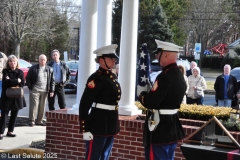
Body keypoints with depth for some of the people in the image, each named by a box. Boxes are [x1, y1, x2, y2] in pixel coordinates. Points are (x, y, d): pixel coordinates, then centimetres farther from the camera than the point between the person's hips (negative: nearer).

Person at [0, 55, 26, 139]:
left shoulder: (20, 72, 6)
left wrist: (11, 82, -12)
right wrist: (17, 81, -12)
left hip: (17, 96, 4)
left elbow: (22, 84, -4)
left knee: (14, 115, 9)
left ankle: (10, 131, 19)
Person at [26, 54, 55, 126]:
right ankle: (32, 121, 1)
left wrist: (52, 90, 3)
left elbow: (52, 80, 9)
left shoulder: (49, 69, 8)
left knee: (42, 107, 7)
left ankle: (39, 120, 18)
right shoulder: (33, 68, 0)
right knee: (33, 106, -5)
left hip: (44, 91, 3)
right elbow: (27, 78, 5)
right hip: (34, 90, -3)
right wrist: (30, 87, -3)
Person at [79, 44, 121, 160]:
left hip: (111, 124, 9)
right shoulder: (96, 78, -15)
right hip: (98, 125, -9)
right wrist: (85, 129, -20)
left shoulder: (112, 76, 11)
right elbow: (84, 105, -18)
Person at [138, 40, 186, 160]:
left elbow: (150, 102, -25)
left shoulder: (165, 77, -22)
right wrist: (147, 94, 7)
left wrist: (141, 96, -5)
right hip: (173, 126, 10)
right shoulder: (179, 75, 8)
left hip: (160, 128, -9)